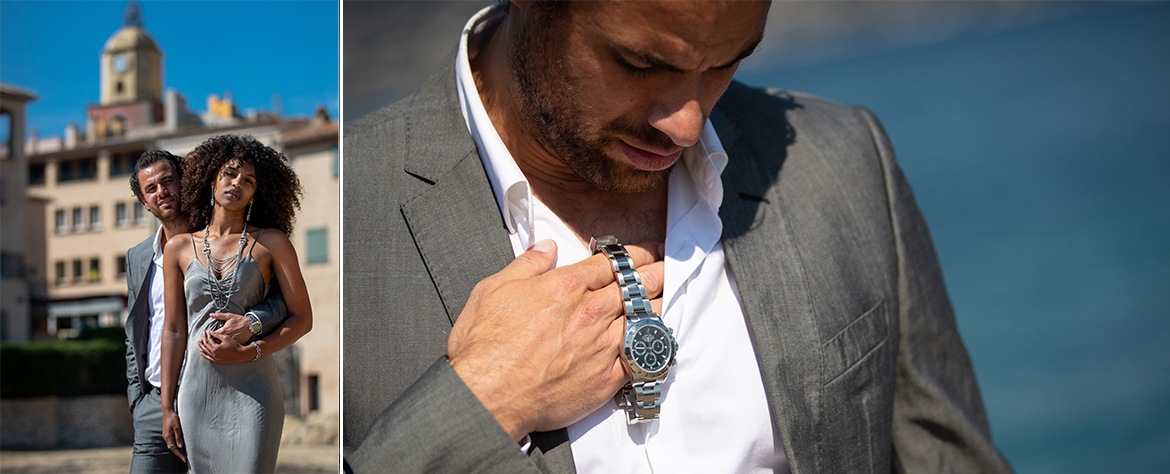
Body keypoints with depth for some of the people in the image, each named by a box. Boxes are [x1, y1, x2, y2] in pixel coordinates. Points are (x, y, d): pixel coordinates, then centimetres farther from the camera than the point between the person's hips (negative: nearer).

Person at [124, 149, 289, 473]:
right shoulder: (138, 258, 15)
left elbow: (283, 295, -4)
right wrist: (137, 399, 11)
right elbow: (134, 336, 21)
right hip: (155, 406, 4)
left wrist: (252, 322, -25)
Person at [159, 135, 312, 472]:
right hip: (197, 395, 3)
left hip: (253, 393, -2)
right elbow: (174, 330, 10)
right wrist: (167, 408, 7)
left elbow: (302, 319, 1)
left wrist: (246, 352, -12)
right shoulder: (178, 248, 9)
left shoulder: (271, 242, 1)